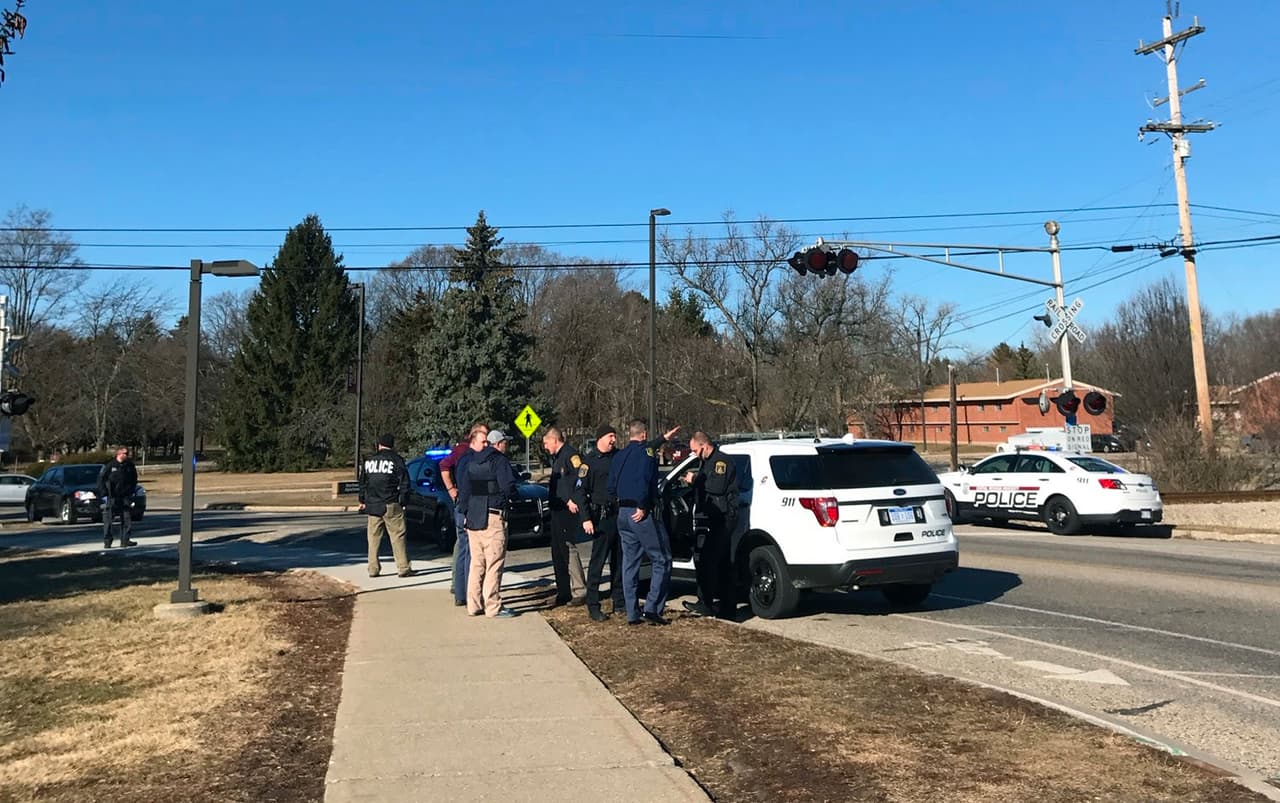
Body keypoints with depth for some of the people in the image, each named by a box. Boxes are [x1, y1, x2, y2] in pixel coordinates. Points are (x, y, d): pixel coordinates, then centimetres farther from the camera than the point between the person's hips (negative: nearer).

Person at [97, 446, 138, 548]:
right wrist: (104, 494, -6)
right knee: (108, 521, 0)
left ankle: (125, 540, 4)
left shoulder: (130, 466, 4)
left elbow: (134, 480, 16)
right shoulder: (109, 465, -6)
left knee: (127, 519, -1)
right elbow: (101, 480, -2)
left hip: (124, 497, 3)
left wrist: (130, 492, 6)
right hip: (111, 498, -3)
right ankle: (107, 541, 8)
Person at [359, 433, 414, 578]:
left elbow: (362, 482, 15)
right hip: (391, 505, -4)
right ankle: (403, 568, -2)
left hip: (372, 505, 4)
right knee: (397, 536, -1)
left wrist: (362, 501, 22)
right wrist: (402, 502, 2)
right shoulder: (397, 460, -3)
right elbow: (404, 483, -5)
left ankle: (373, 569, 10)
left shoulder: (369, 460, 10)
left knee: (374, 537, 10)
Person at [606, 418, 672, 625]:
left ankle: (632, 613, 13)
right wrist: (642, 507, -17)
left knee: (629, 564, 11)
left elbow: (611, 487, 17)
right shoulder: (646, 452, -9)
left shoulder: (619, 456, 14)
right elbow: (644, 480, -23)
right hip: (642, 515, -8)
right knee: (662, 560, 1)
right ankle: (652, 608, -6)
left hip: (622, 514, 8)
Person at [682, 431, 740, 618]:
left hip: (723, 518, -11)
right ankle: (727, 604, 19)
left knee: (705, 560, -13)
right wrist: (693, 481, 13)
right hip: (715, 518, 11)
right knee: (722, 562, 13)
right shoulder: (708, 462, 22)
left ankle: (706, 604, -11)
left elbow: (718, 486, -24)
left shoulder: (722, 461, -11)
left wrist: (696, 479, -15)